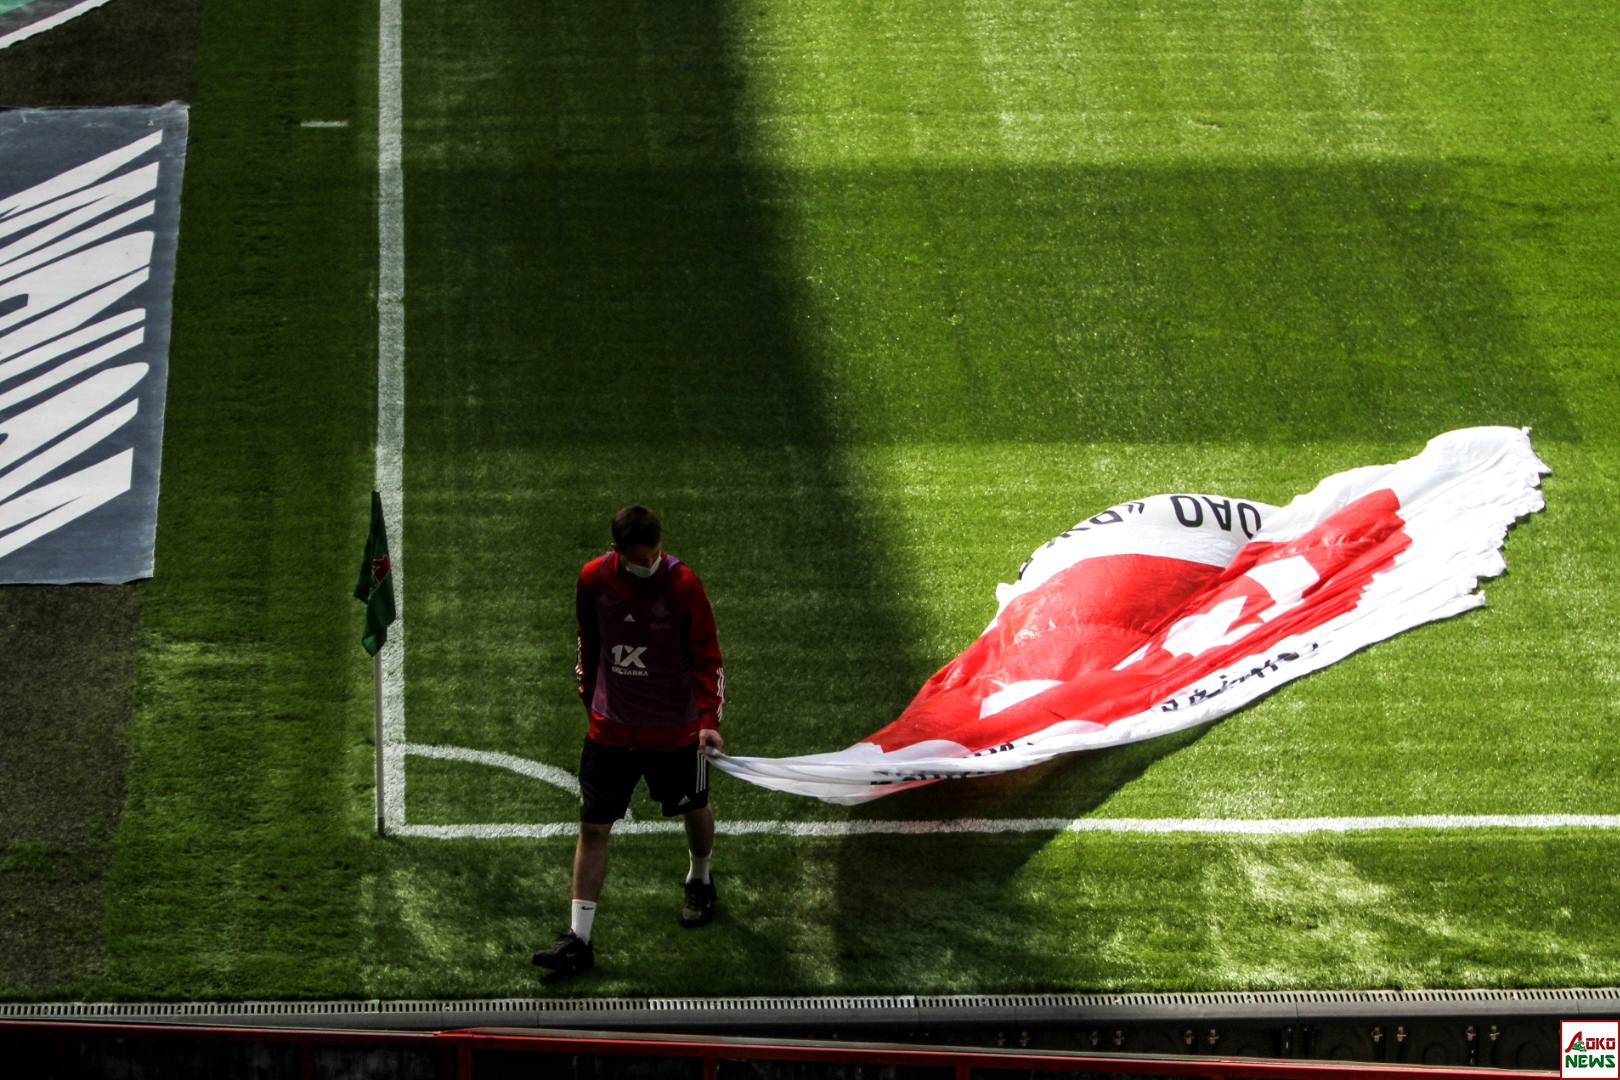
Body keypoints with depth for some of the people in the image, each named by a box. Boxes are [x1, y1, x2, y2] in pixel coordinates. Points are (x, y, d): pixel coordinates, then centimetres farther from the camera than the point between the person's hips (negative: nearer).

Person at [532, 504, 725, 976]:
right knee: (593, 826, -4)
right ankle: (578, 939, -2)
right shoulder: (593, 579, -8)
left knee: (694, 809, 19)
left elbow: (706, 655, -13)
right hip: (610, 726, 2)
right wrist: (589, 695, 17)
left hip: (675, 729, -2)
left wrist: (709, 718, -24)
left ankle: (700, 880, 52)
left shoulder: (681, 584, -17)